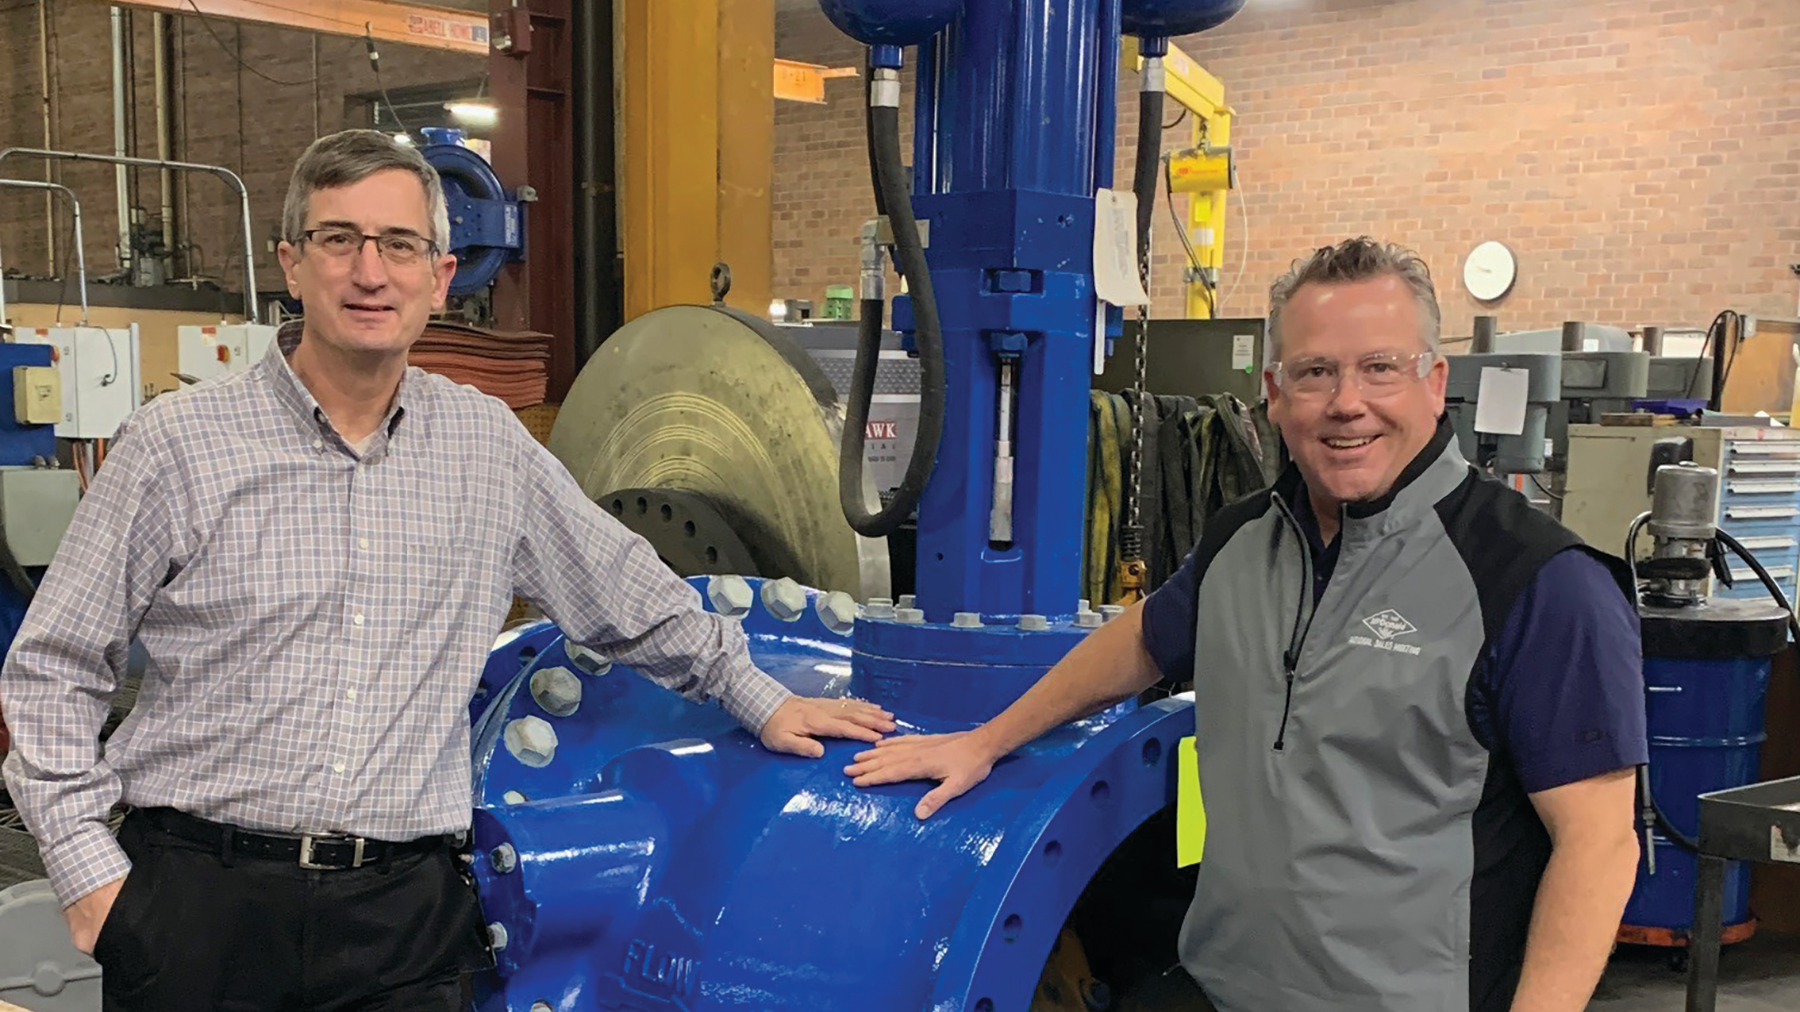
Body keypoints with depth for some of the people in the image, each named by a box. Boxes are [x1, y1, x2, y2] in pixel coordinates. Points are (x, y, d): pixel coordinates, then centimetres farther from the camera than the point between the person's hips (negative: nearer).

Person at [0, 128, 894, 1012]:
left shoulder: (490, 447, 4)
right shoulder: (176, 444, -4)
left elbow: (627, 594, 16)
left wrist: (760, 699, 19)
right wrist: (88, 869, -5)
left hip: (405, 910, 2)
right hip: (202, 901, -1)